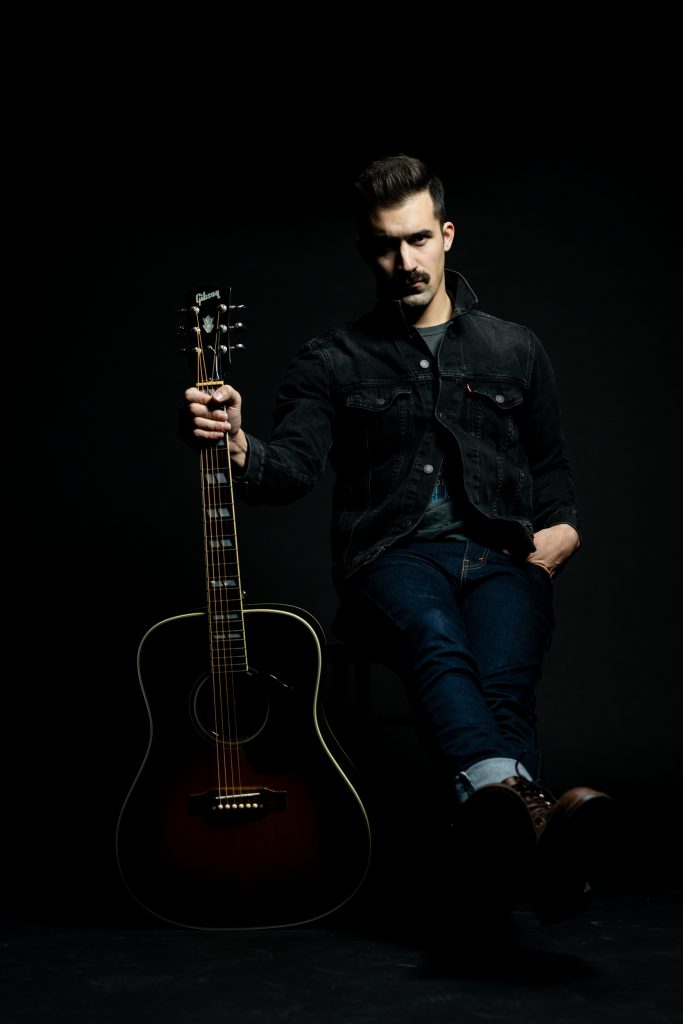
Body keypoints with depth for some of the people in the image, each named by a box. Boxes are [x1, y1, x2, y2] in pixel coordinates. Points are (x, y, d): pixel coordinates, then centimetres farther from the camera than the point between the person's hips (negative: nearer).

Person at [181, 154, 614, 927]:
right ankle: (520, 805, -67)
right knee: (437, 643, -40)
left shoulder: (514, 350, 22)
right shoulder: (333, 360, 15)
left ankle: (512, 857, -59)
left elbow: (550, 463, 28)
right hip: (393, 556, -2)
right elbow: (294, 466, 1)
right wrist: (237, 446, -22)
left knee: (501, 681, -34)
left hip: (501, 554, 2)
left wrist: (561, 526, 6)